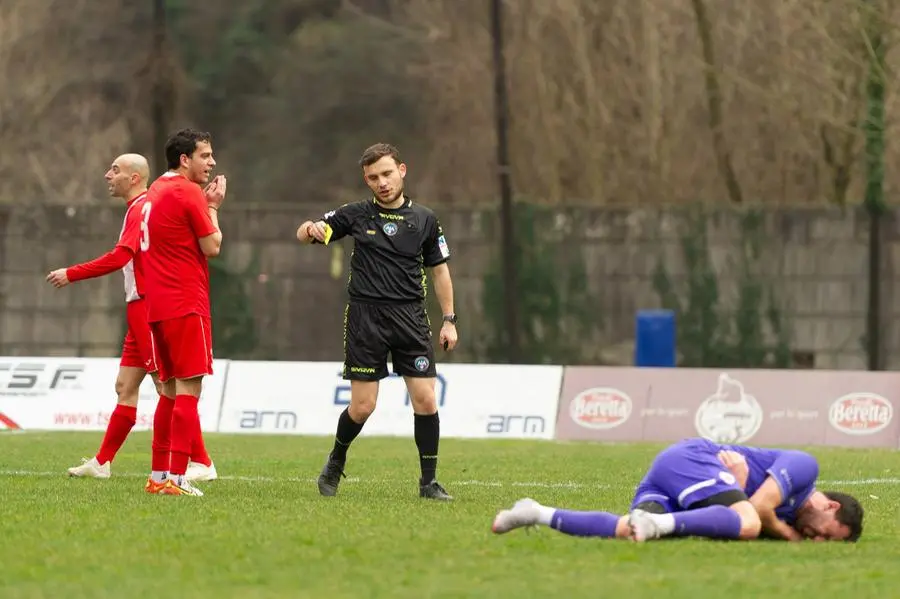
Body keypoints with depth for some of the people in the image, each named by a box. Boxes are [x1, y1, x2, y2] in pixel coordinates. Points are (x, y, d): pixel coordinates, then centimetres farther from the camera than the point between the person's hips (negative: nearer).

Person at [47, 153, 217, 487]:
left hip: (147, 308, -10)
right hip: (140, 311, 10)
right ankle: (102, 463, 20)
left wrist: (71, 275, -17)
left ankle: (201, 463, -10)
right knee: (125, 387, 14)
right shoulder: (140, 208, 17)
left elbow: (120, 257, -22)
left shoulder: (141, 209, -14)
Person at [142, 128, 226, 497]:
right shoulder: (188, 193, -11)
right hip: (186, 304, -9)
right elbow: (212, 246, -10)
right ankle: (177, 478, -14)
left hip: (158, 306, 9)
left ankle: (159, 474, 15)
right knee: (189, 389, -9)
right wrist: (213, 207, 3)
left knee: (171, 390, 15)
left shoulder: (156, 191, 17)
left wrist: (206, 204, 15)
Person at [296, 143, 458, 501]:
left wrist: (449, 319, 8)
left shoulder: (424, 220, 8)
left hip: (410, 316, 1)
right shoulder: (356, 215, 4)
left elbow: (439, 270, 15)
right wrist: (311, 229, -20)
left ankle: (429, 481, 3)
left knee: (425, 400, -7)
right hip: (365, 317, -1)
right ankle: (335, 463, 24)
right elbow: (302, 235, 5)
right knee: (362, 407, -3)